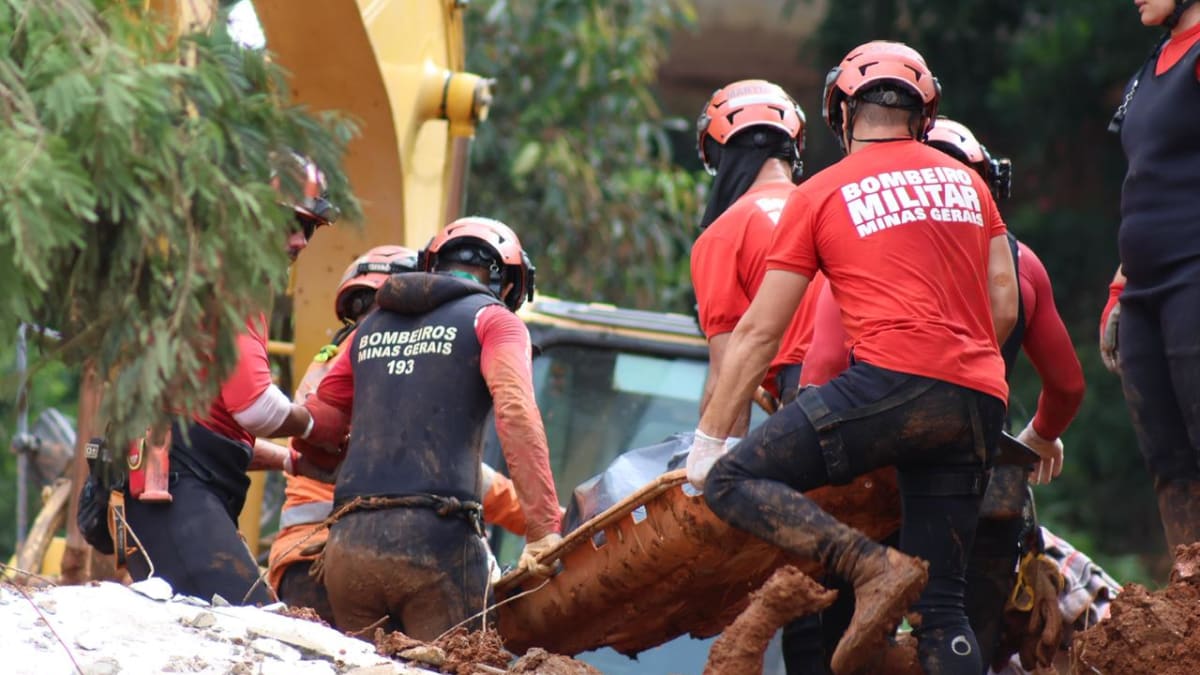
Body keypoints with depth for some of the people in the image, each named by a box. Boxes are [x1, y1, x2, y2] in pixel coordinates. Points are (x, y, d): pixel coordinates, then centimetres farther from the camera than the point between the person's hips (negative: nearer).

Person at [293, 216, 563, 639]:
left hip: (348, 544, 5)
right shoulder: (492, 320, 9)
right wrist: (543, 530, -12)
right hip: (435, 538, -5)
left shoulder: (370, 328, 24)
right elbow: (516, 415, -8)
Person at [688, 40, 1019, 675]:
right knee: (939, 606, 10)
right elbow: (1004, 310, 19)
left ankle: (874, 567, -20)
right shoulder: (967, 182, 20)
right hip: (979, 407, 6)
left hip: (892, 381, -5)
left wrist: (709, 440, 15)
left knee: (733, 482, -1)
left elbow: (758, 333, 10)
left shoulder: (821, 195, 9)